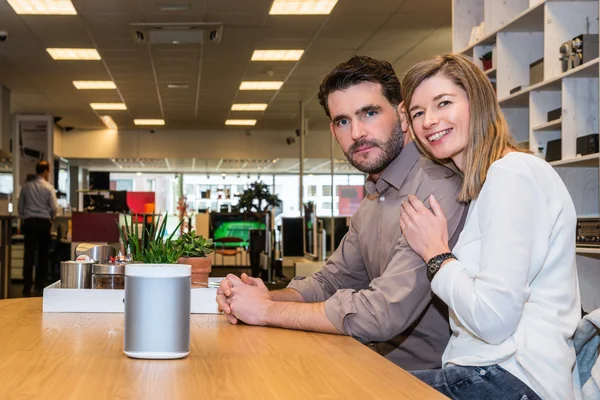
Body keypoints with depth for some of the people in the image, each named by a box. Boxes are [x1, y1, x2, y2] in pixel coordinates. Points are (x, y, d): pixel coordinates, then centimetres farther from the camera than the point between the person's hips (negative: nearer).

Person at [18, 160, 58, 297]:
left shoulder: (26, 186, 5)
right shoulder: (48, 187, -5)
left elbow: (20, 206, 9)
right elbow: (54, 207, -7)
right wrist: (50, 218, 12)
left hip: (29, 222, 2)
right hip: (44, 222, -2)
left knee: (29, 255, 0)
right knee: (43, 254, 10)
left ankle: (27, 288, -5)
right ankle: (39, 285, 13)